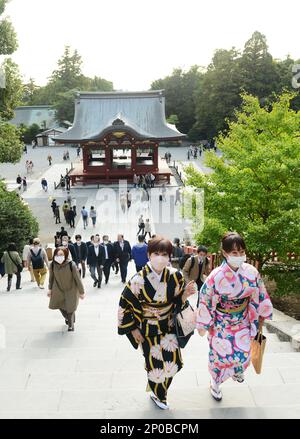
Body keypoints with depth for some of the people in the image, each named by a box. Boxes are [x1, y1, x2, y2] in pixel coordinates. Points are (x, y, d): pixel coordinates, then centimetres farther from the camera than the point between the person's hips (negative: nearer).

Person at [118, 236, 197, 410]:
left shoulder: (175, 276, -14)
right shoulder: (139, 280, -23)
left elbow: (177, 301, 1)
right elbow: (125, 305, -12)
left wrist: (186, 294, -21)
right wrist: (133, 329, -7)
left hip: (168, 326, 3)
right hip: (148, 329, -3)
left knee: (173, 362, 10)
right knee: (156, 364, 9)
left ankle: (158, 389, 42)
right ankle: (158, 395, 41)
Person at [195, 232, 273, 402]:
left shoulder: (251, 272, -16)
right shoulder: (216, 276, -26)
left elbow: (259, 296, -1)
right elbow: (206, 301, -16)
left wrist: (260, 315, 8)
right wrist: (202, 326, -8)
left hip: (242, 321, 4)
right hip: (222, 323, -3)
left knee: (243, 354, 15)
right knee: (221, 355, 9)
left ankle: (236, 370, 53)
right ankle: (215, 383, 40)